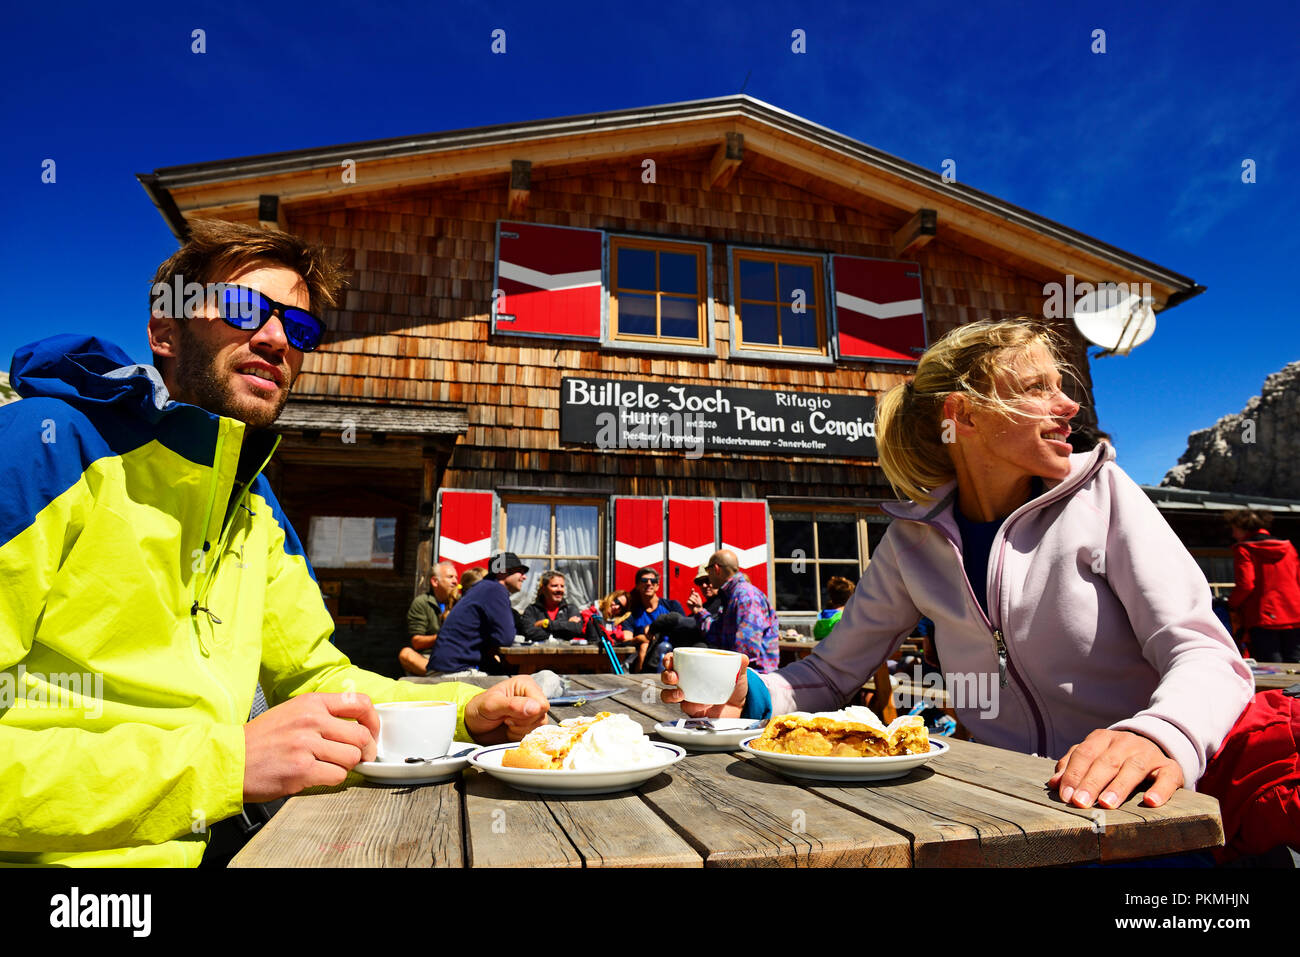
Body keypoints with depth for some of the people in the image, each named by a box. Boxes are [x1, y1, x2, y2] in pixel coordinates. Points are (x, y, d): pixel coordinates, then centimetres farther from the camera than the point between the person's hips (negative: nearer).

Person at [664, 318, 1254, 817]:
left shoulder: (1100, 494, -3)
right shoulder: (913, 540, 1)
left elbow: (1205, 653, -12)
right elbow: (830, 672, 6)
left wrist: (1159, 737, -35)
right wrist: (751, 695, -15)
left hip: (1131, 805, 1)